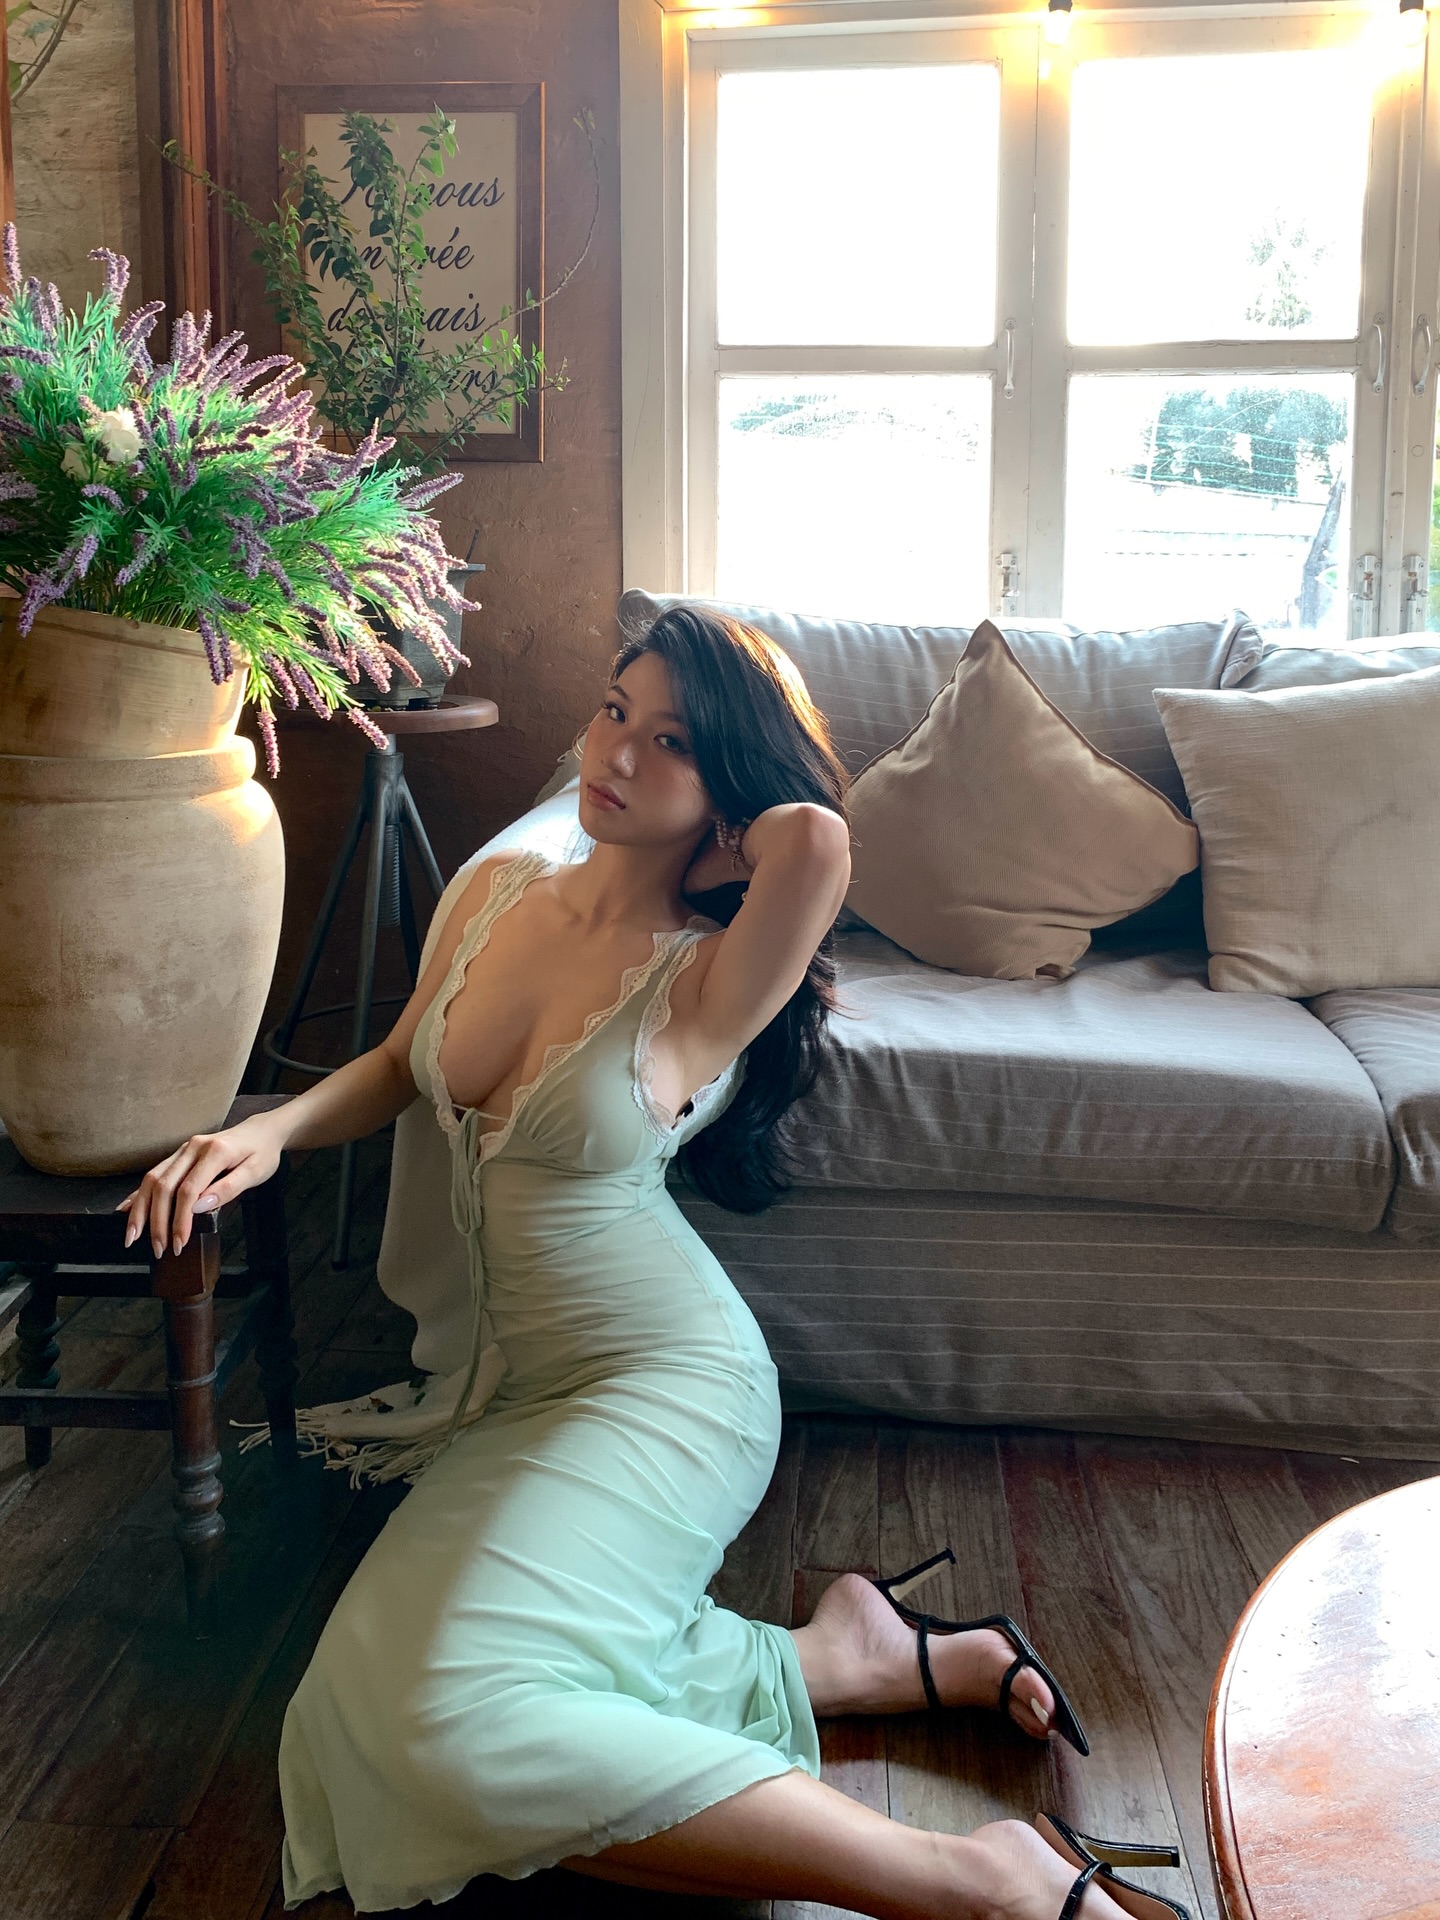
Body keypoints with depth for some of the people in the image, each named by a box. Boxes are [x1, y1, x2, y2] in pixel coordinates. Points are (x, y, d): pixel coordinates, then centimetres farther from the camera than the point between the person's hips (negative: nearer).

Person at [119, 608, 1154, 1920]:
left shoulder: (708, 986, -17)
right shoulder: (502, 893, 3)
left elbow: (818, 836, -37)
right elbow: (397, 1069, 17)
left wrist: (724, 844, -15)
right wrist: (270, 1131, -1)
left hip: (662, 1383, -8)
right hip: (525, 1383, 8)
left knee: (467, 1727, -26)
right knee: (389, 1700, -8)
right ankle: (851, 1657, 5)